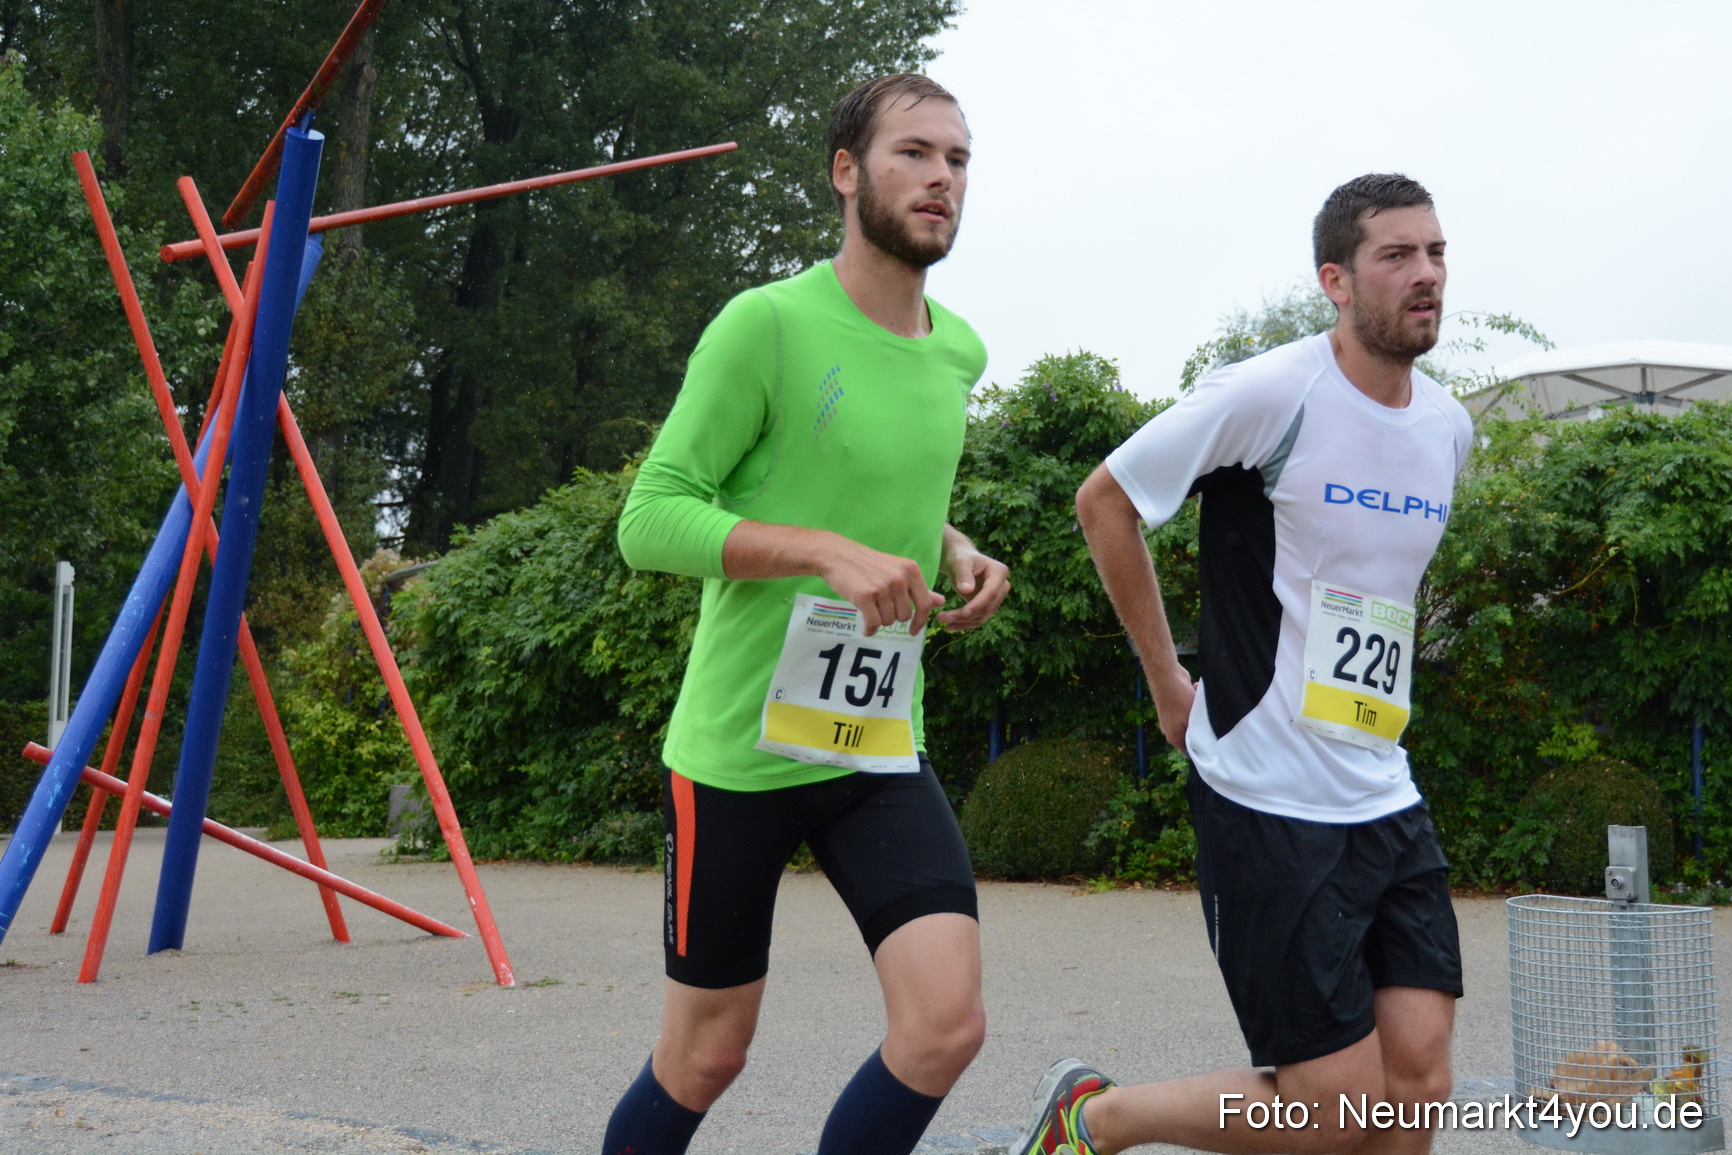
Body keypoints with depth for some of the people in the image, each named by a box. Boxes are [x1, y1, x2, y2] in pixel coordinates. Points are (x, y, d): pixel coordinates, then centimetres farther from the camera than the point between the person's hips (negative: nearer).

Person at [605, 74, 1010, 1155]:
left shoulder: (959, 353, 8)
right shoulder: (769, 324, -13)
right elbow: (651, 519, -15)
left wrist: (957, 554, 5)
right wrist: (832, 552, -26)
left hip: (882, 746, 5)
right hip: (742, 743, -5)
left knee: (948, 1024, -12)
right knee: (707, 1055, 8)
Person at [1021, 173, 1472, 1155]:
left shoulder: (1450, 428, 9)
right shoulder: (1273, 394, -12)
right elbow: (1105, 500, -3)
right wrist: (1170, 684, -1)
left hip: (1388, 806, 7)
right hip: (1269, 806, -7)